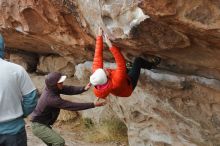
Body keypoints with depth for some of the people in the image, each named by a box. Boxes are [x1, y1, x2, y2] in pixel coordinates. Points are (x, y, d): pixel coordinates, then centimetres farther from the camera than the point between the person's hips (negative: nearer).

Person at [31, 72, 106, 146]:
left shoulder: (52, 88, -7)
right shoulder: (52, 99, -32)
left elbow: (69, 90, -11)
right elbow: (71, 106, -31)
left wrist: (84, 88, -30)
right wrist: (93, 105, -29)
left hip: (44, 124, 10)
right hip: (39, 126, -10)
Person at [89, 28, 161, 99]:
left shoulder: (96, 73, -35)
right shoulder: (116, 82, -49)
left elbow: (98, 56, -28)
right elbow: (121, 64, -47)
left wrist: (99, 36, -26)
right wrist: (111, 46, -52)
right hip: (127, 88, -5)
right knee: (138, 60, -3)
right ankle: (152, 65, 28)